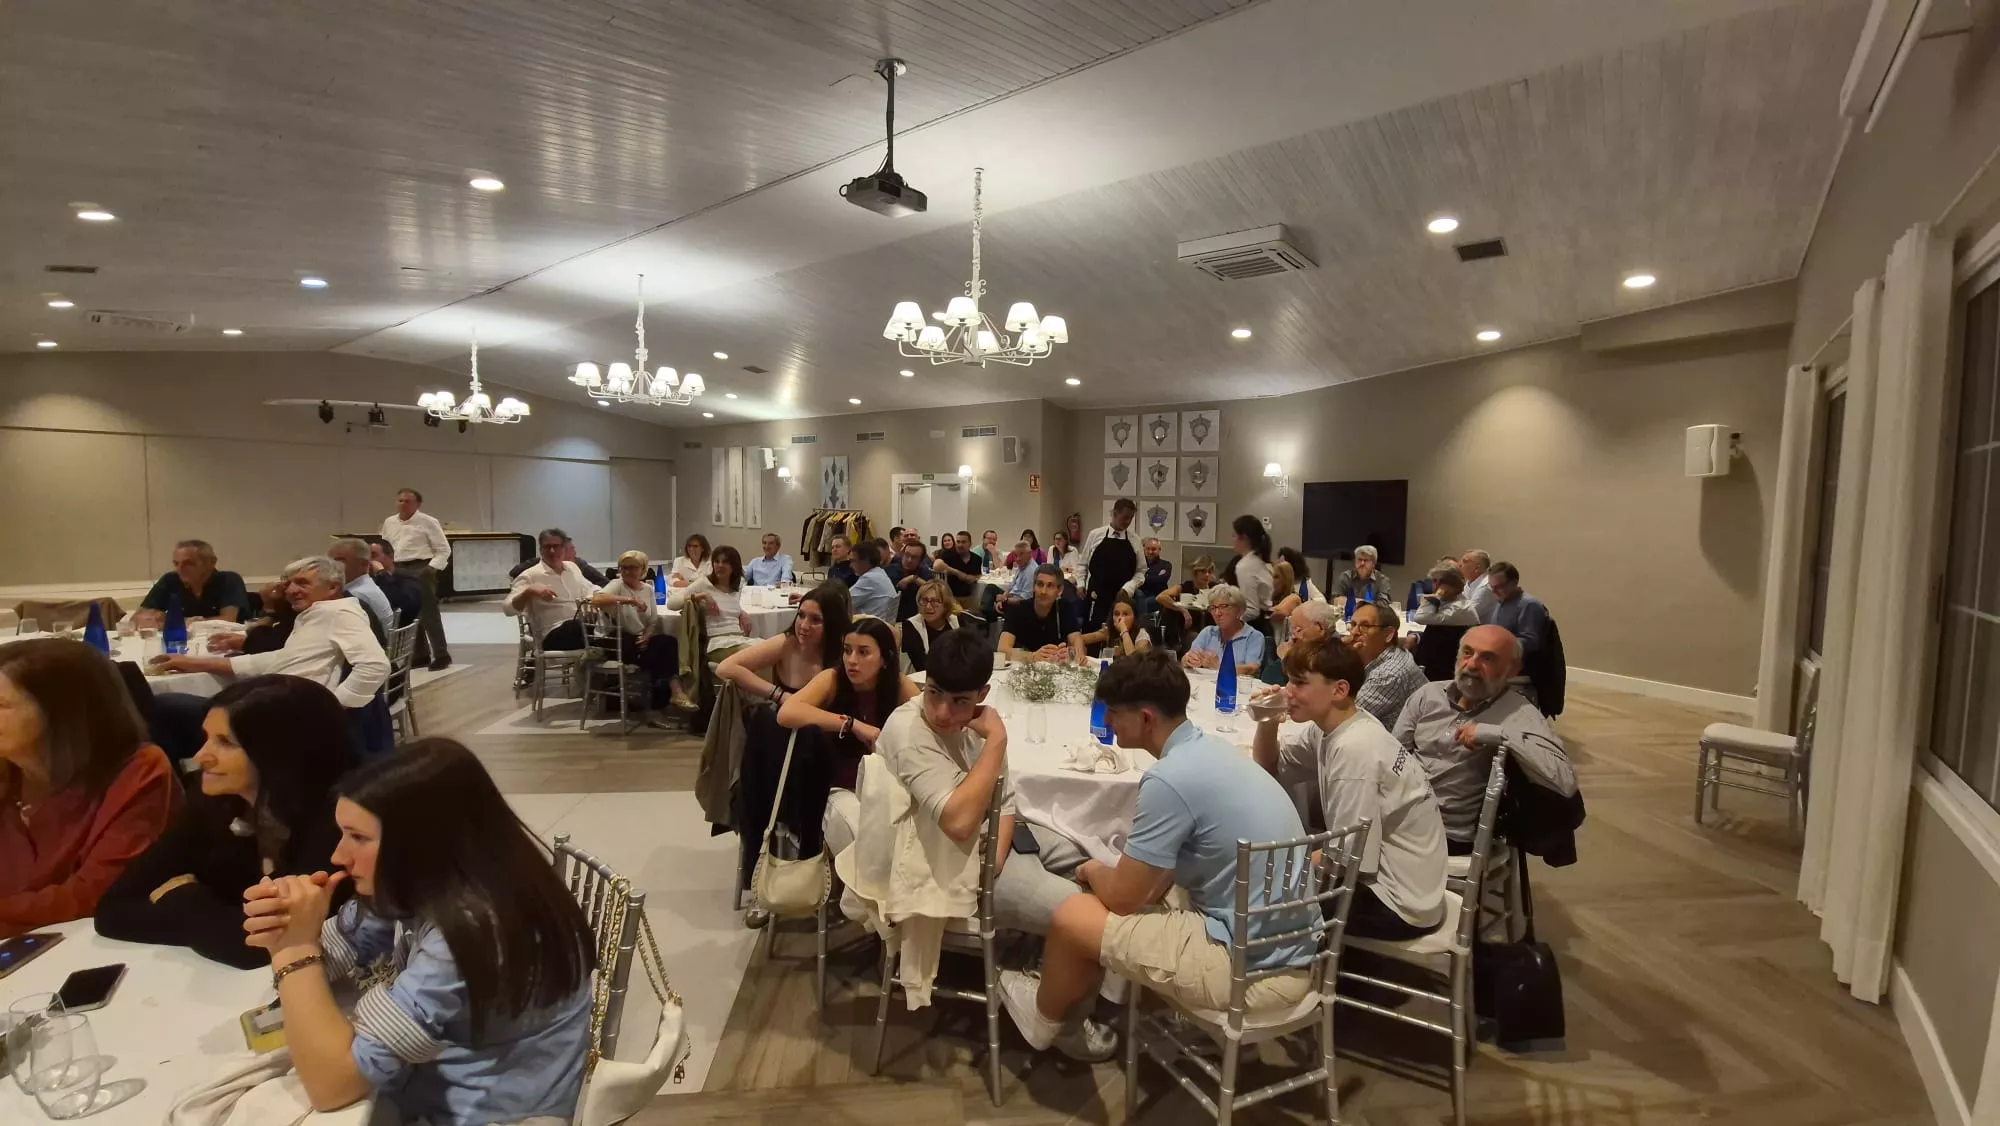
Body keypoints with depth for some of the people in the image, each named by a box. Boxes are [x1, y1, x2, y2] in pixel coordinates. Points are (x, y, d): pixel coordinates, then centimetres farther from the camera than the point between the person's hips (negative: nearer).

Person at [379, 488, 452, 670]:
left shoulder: (428, 522, -5)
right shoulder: (389, 523, 13)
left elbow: (443, 549, -5)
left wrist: (433, 567, -16)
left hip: (420, 569, -6)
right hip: (398, 570, 6)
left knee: (428, 613, -8)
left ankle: (441, 655, -3)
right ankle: (421, 654, 20)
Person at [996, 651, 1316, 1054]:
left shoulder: (1169, 779, -23)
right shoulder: (1212, 749, 5)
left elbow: (1123, 897, -11)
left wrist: (1093, 871, 8)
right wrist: (1109, 874, 10)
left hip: (1252, 970, -9)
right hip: (1292, 955, 9)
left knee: (1072, 916, 0)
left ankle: (1046, 1018, 30)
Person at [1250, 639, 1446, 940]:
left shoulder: (1354, 749, -27)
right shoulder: (1328, 726, -1)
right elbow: (1267, 772, 11)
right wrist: (1268, 722, -8)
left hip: (1400, 902, -8)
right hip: (1378, 875, 8)